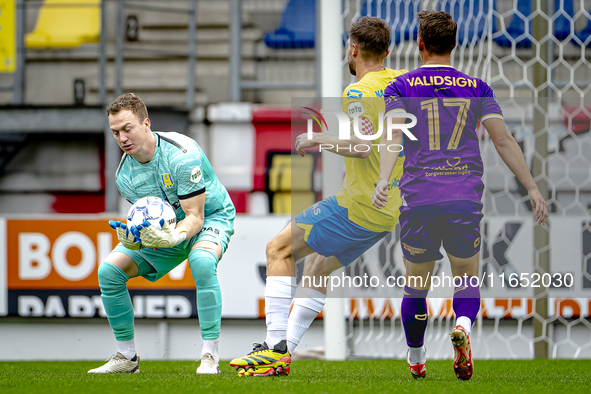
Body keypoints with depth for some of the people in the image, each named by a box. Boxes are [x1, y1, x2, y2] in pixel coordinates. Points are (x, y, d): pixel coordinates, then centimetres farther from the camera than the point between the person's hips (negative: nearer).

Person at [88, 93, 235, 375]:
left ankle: (210, 357, -34)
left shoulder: (182, 155, -30)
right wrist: (132, 239, -30)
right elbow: (147, 218, -6)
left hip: (210, 217, -6)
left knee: (202, 261, -40)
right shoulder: (124, 175, -12)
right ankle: (127, 357, 4)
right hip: (168, 225, 6)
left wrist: (174, 237, -50)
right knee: (109, 270, -10)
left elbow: (194, 216, -28)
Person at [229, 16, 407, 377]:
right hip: (392, 210, 9)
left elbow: (364, 146, -29)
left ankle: (276, 349, -8)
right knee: (319, 267, 23)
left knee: (279, 250, 0)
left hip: (360, 205, -9)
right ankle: (282, 353, 22)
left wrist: (320, 140, -15)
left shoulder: (359, 93, -16)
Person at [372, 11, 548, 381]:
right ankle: (464, 326, -20)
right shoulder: (476, 87, 10)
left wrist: (382, 181, -23)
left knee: (416, 286, 16)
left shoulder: (401, 87, 6)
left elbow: (393, 136, -11)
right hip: (466, 198, 1)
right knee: (468, 281, 12)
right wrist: (533, 188, 4)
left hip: (419, 198, 0)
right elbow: (503, 139, 3)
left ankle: (416, 360, 24)